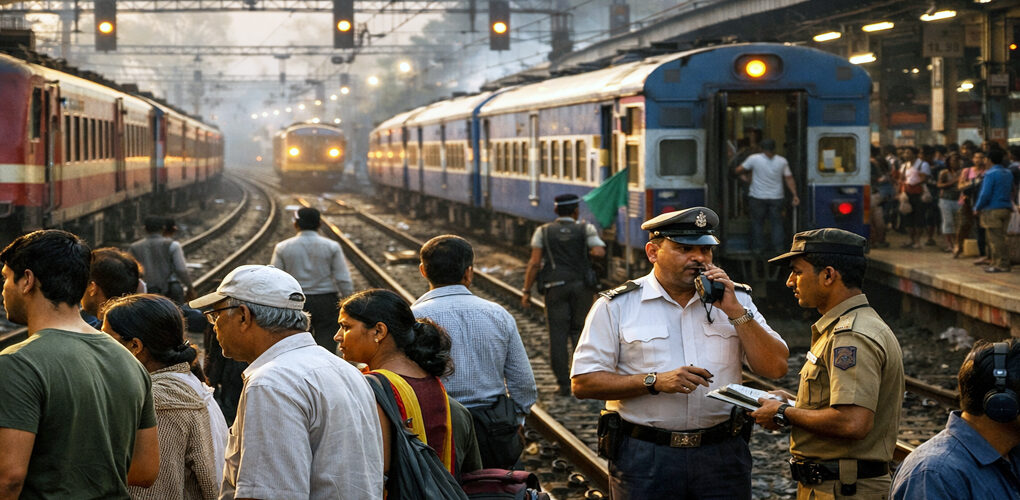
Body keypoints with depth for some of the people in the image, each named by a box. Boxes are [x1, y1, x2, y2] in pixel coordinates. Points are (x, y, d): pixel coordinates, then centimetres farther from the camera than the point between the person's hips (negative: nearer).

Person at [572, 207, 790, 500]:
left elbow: (776, 368, 1)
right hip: (645, 461, -2)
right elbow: (583, 382, -6)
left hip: (722, 455, 2)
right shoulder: (616, 307, 0)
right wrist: (655, 382, -16)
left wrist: (735, 311, -8)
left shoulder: (736, 299, 9)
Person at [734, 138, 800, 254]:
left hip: (758, 197, -2)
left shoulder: (754, 159, -8)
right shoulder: (782, 161, 0)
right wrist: (795, 195, 3)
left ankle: (756, 247, 8)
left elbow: (738, 171, 0)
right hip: (776, 197, 2)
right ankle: (778, 247, 4)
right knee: (777, 223, 9)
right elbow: (789, 179, -1)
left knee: (757, 223, 7)